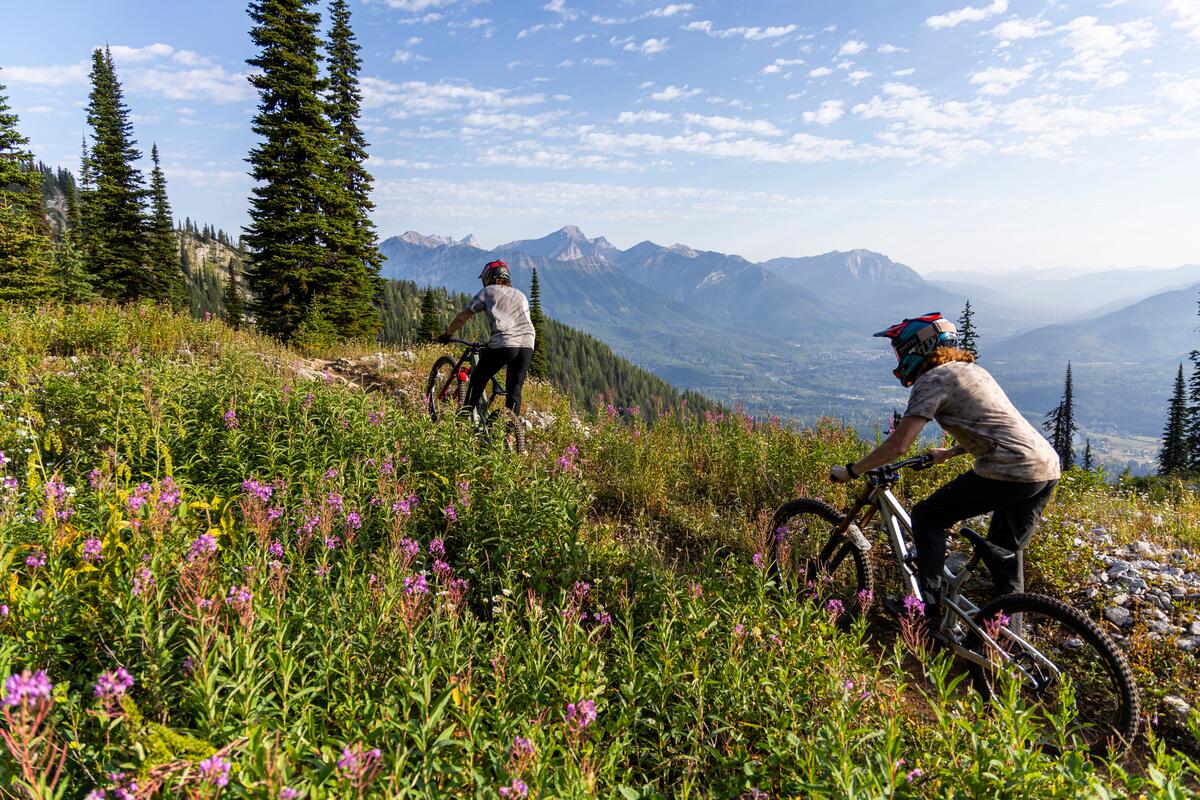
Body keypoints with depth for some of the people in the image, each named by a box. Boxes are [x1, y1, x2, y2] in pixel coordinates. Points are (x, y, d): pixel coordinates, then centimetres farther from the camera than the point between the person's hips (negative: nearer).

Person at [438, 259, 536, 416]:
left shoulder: (488, 291, 15)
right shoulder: (521, 295, 28)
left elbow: (462, 317, 13)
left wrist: (447, 335, 29)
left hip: (503, 344, -4)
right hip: (527, 345, 4)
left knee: (477, 381, 13)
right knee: (514, 391, 11)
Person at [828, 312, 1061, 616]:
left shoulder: (932, 380, -7)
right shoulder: (971, 369, 22)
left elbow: (898, 445, -14)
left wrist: (850, 471, -5)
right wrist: (948, 453, 45)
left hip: (1011, 472, -9)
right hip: (1049, 467, 9)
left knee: (926, 518, 4)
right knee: (1004, 553, 21)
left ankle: (929, 608, 1)